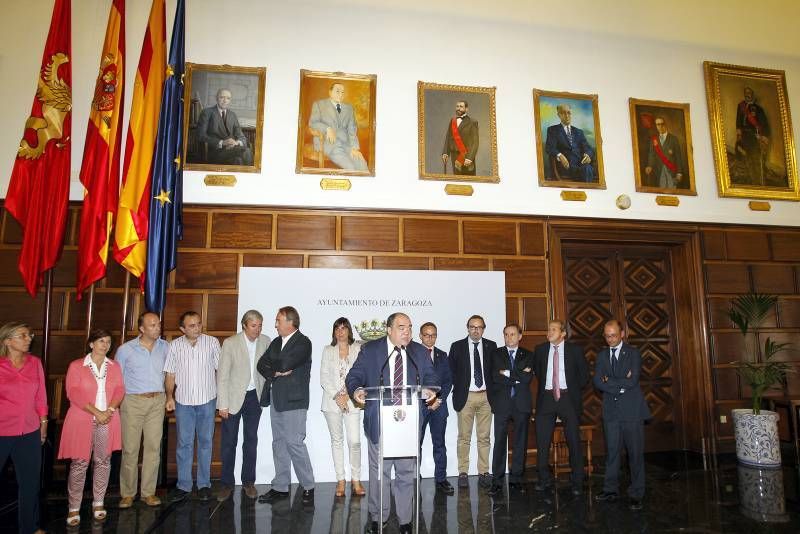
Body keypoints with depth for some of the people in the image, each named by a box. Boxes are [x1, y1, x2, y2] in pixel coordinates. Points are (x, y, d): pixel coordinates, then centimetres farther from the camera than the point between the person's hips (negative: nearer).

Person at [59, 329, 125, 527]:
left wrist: (109, 410, -14)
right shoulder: (76, 366, 0)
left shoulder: (114, 366, 11)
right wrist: (97, 412, -17)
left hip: (107, 421, 3)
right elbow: (74, 393, -9)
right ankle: (74, 508, 11)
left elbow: (119, 390, 4)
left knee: (103, 461, 7)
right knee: (79, 463, 0)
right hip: (82, 420, -3)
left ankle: (98, 503, 19)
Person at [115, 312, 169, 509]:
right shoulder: (126, 349, -3)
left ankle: (149, 492, 16)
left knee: (153, 447, 5)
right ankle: (127, 493, 16)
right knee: (130, 449, 1)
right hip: (132, 402, -2)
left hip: (157, 402, 2)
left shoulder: (165, 347, 4)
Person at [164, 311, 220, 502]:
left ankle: (204, 484, 19)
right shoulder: (175, 345, 2)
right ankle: (183, 485, 18)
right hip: (183, 401, 1)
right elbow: (170, 374, 7)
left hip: (207, 400, -1)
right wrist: (169, 396, -3)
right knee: (184, 444, 7)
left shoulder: (212, 342, -2)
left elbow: (219, 369, 1)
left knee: (205, 443, 8)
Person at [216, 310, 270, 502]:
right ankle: (227, 483, 18)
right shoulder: (230, 343, -11)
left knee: (251, 441, 10)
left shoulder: (265, 341, -2)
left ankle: (248, 481, 22)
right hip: (233, 397, -3)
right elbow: (222, 375, -9)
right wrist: (223, 404, -11)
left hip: (254, 396, 3)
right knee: (229, 442, 4)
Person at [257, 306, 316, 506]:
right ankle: (281, 487, 22)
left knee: (295, 443, -8)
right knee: (278, 443, 12)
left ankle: (308, 487, 6)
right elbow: (261, 365, 7)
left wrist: (271, 365, -2)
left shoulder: (303, 343, -9)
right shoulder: (276, 342, 15)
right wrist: (276, 371, -11)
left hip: (293, 400, -8)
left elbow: (285, 364, -21)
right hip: (275, 399, 8)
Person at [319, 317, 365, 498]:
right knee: (336, 440, 6)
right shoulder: (328, 350, 8)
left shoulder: (358, 349, 4)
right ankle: (340, 481, 14)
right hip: (332, 401, 1)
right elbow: (324, 377, 4)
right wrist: (336, 396, -7)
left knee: (355, 441, -6)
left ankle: (356, 480, 5)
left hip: (352, 401, -1)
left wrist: (348, 395, -8)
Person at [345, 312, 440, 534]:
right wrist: (356, 390, -23)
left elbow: (430, 377, 6)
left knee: (407, 472, 10)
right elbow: (354, 376, -1)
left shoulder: (419, 352, 9)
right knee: (379, 471, 9)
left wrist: (432, 393, -16)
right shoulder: (370, 350, 0)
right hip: (379, 421, -2)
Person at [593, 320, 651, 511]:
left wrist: (609, 381, -7)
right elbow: (597, 382, -2)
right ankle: (611, 490, 18)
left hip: (631, 410, -3)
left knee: (635, 452, 1)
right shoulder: (602, 356, 10)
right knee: (612, 451, 8)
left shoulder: (633, 353, -1)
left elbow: (632, 381, -13)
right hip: (611, 410, 3)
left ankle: (636, 495, 10)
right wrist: (621, 384, -11)